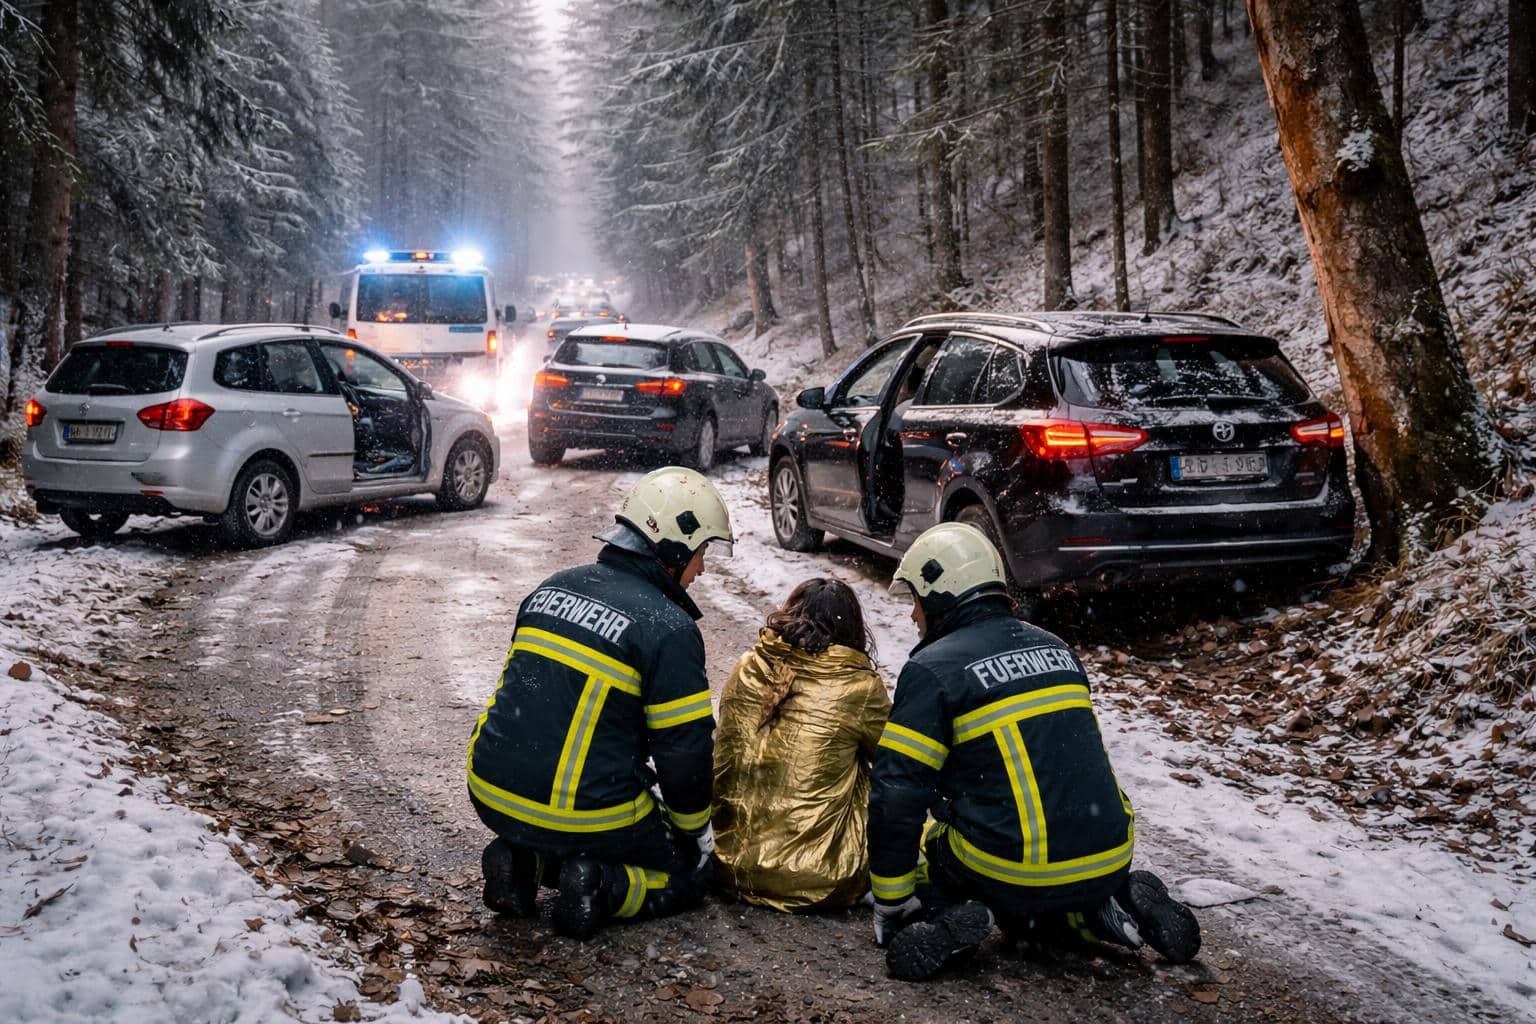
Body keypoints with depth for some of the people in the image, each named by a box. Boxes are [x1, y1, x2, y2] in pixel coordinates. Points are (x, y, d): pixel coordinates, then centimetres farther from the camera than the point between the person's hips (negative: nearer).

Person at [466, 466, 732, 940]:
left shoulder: (552, 587, 7)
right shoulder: (670, 629, -14)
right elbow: (685, 750, -10)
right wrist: (693, 830, 8)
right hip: (588, 813, -6)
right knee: (686, 871, 18)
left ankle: (522, 860, 8)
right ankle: (601, 887, -8)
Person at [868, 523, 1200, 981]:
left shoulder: (931, 670, -8)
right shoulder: (1055, 649, 13)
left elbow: (897, 793, -11)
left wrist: (891, 905, -1)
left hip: (1011, 869, -5)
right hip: (1106, 863, 6)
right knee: (1018, 908, 34)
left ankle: (944, 917, -6)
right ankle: (1104, 910, 7)